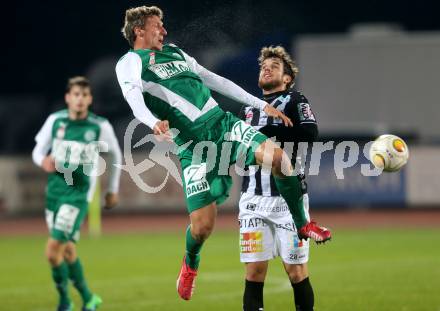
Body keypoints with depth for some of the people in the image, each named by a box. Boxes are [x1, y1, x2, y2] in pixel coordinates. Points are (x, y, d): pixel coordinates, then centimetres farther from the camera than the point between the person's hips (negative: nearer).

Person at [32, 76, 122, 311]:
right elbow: (38, 150, 9)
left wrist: (113, 189, 17)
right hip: (54, 191, 4)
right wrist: (43, 161, -16)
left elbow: (115, 154, 11)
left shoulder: (101, 127, -6)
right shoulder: (55, 120, 0)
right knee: (67, 250, 12)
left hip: (78, 194, -4)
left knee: (53, 251, -16)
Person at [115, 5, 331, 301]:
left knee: (276, 155, -23)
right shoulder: (130, 62, 1)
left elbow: (217, 82, 29)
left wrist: (262, 105, 26)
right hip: (193, 148, -5)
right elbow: (133, 95, -22)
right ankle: (190, 264, 23)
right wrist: (153, 122, -43)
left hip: (222, 122, 5)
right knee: (202, 225, -13)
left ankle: (303, 224, -5)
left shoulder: (175, 53, 23)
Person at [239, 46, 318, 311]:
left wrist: (267, 132, -19)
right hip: (253, 199, 5)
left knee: (296, 271, -3)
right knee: (255, 271, -2)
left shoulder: (294, 100, 1)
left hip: (288, 198, -5)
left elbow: (310, 133, -18)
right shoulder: (250, 108, 19)